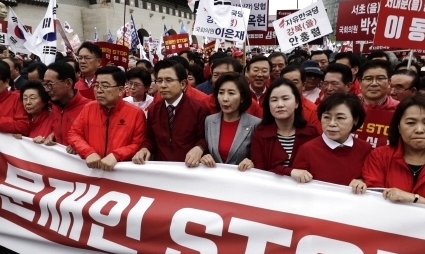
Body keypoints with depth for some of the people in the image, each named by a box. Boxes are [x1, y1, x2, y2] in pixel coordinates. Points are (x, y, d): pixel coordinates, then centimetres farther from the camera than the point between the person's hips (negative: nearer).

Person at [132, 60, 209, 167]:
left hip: (188, 168, -2)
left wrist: (199, 149, -20)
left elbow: (205, 138, 1)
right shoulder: (153, 110, 8)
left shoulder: (199, 109, -5)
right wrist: (145, 149, -3)